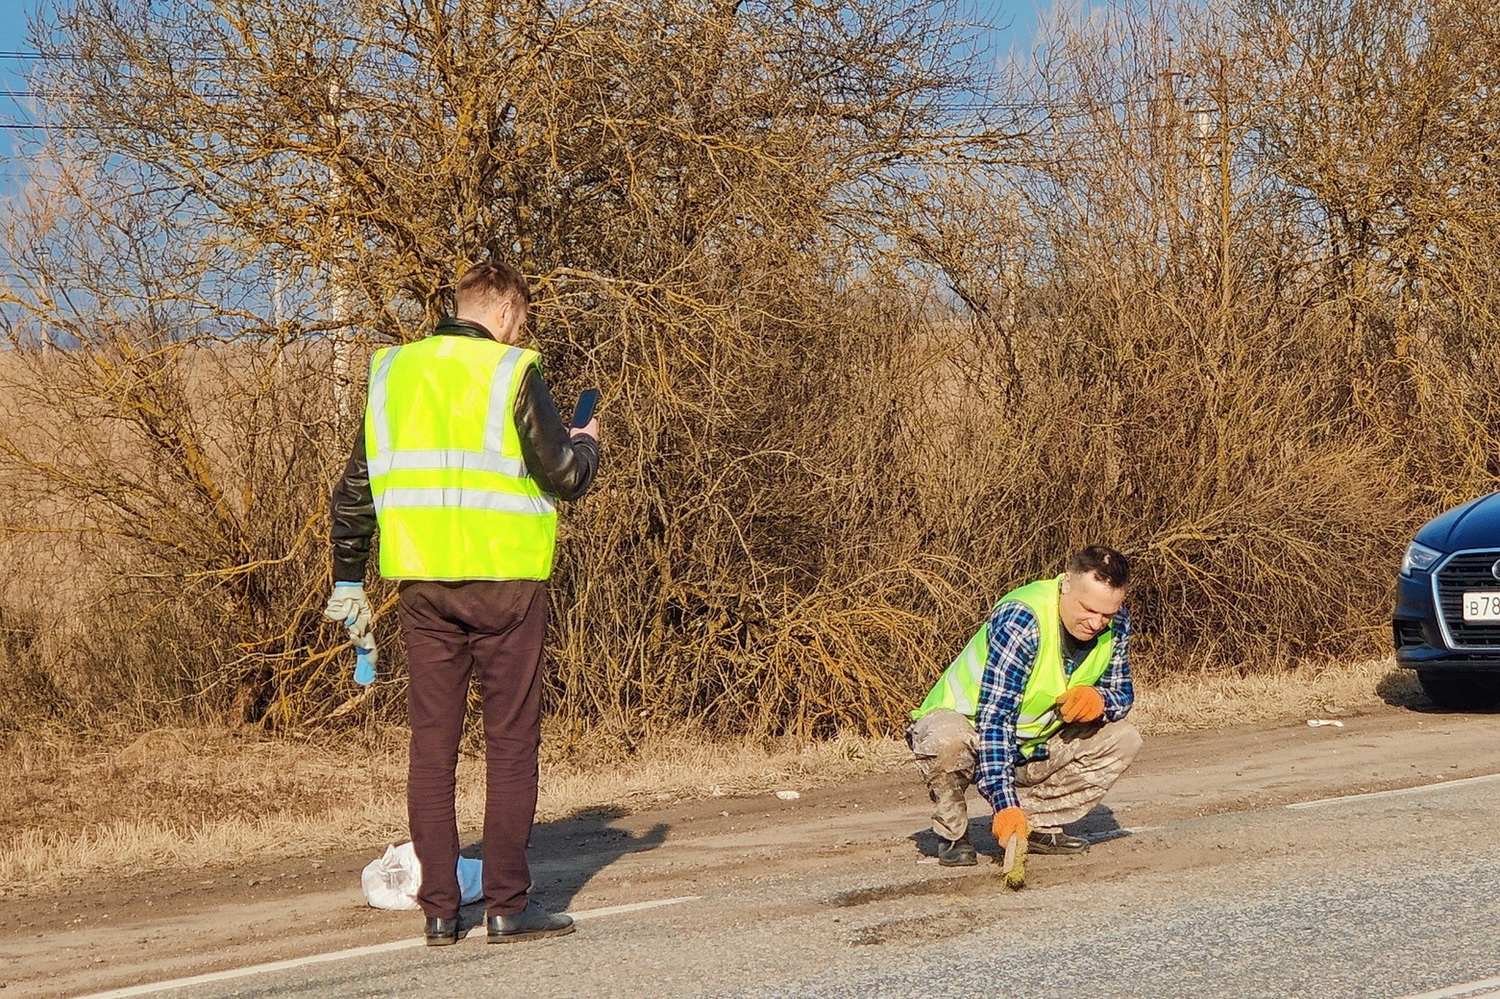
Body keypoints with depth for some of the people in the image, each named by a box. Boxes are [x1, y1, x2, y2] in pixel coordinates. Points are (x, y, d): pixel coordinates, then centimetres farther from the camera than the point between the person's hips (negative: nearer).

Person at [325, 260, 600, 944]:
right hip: (504, 581, -4)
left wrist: (348, 581, 20)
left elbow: (354, 489, 13)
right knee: (511, 741, 2)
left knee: (431, 745, 7)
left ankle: (438, 909, 8)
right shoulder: (512, 373, -5)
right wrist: (586, 445, 16)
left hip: (421, 582, 4)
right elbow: (563, 475, -7)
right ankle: (508, 905, 2)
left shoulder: (392, 373, 11)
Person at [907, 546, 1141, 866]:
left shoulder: (1115, 623, -10)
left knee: (1123, 739, -8)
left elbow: (1122, 694, 1)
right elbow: (994, 717, -35)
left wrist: (1098, 698, -26)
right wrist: (1005, 804, -43)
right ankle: (953, 835, -12)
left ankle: (1037, 824, -1)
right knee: (947, 740, -40)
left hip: (1033, 750, 6)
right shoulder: (1021, 619, -31)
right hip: (966, 723, -6)